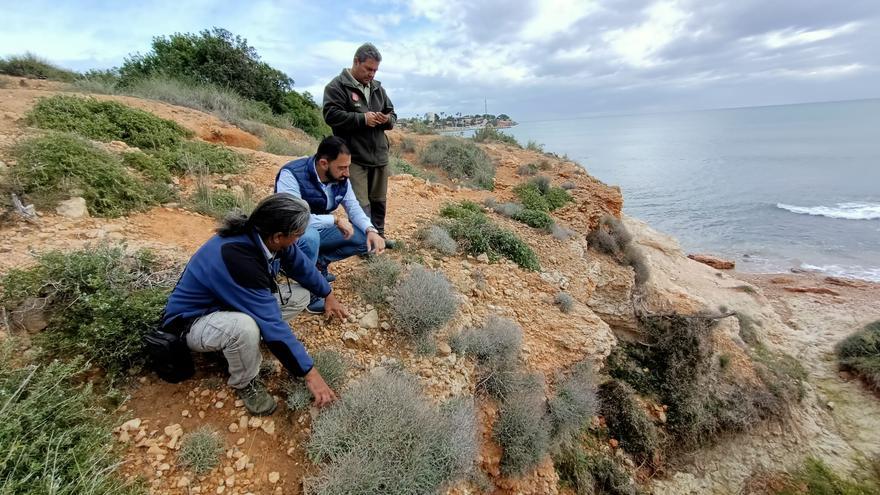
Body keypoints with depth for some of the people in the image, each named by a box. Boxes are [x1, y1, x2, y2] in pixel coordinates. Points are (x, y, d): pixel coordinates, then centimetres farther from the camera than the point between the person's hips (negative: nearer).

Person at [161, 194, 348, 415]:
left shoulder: (260, 234, -16)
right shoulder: (236, 258, -38)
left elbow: (301, 264, 4)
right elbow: (272, 323, -35)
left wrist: (329, 295, 16)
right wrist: (309, 372, -28)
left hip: (231, 304, 7)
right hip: (192, 322, -7)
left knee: (300, 295, -3)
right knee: (245, 327, -39)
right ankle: (245, 384, -8)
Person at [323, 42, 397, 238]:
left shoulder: (377, 88, 17)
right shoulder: (337, 86, -3)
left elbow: (392, 114, 21)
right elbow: (331, 115, -15)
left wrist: (387, 119, -4)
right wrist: (362, 118, -20)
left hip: (379, 155, 7)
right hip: (354, 157, -6)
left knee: (379, 201, 14)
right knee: (360, 204, -8)